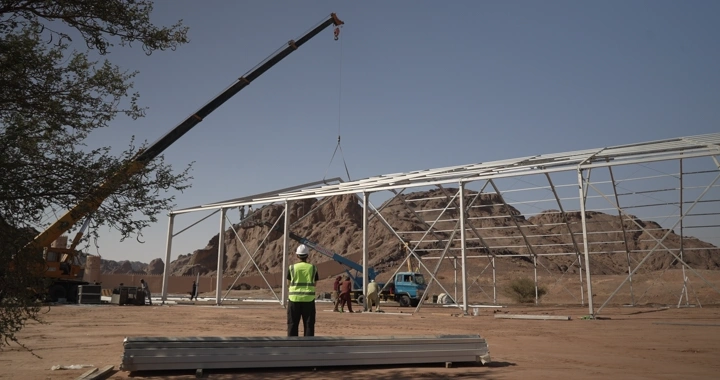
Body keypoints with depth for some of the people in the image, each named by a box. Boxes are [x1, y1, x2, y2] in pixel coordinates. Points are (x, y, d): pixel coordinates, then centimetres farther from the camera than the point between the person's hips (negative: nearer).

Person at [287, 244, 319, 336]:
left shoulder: (292, 268, -1)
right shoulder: (312, 268, 0)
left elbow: (288, 283, 5)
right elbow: (315, 283, 4)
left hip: (294, 299, 0)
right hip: (308, 299, 0)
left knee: (293, 324, 7)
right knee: (309, 324, 6)